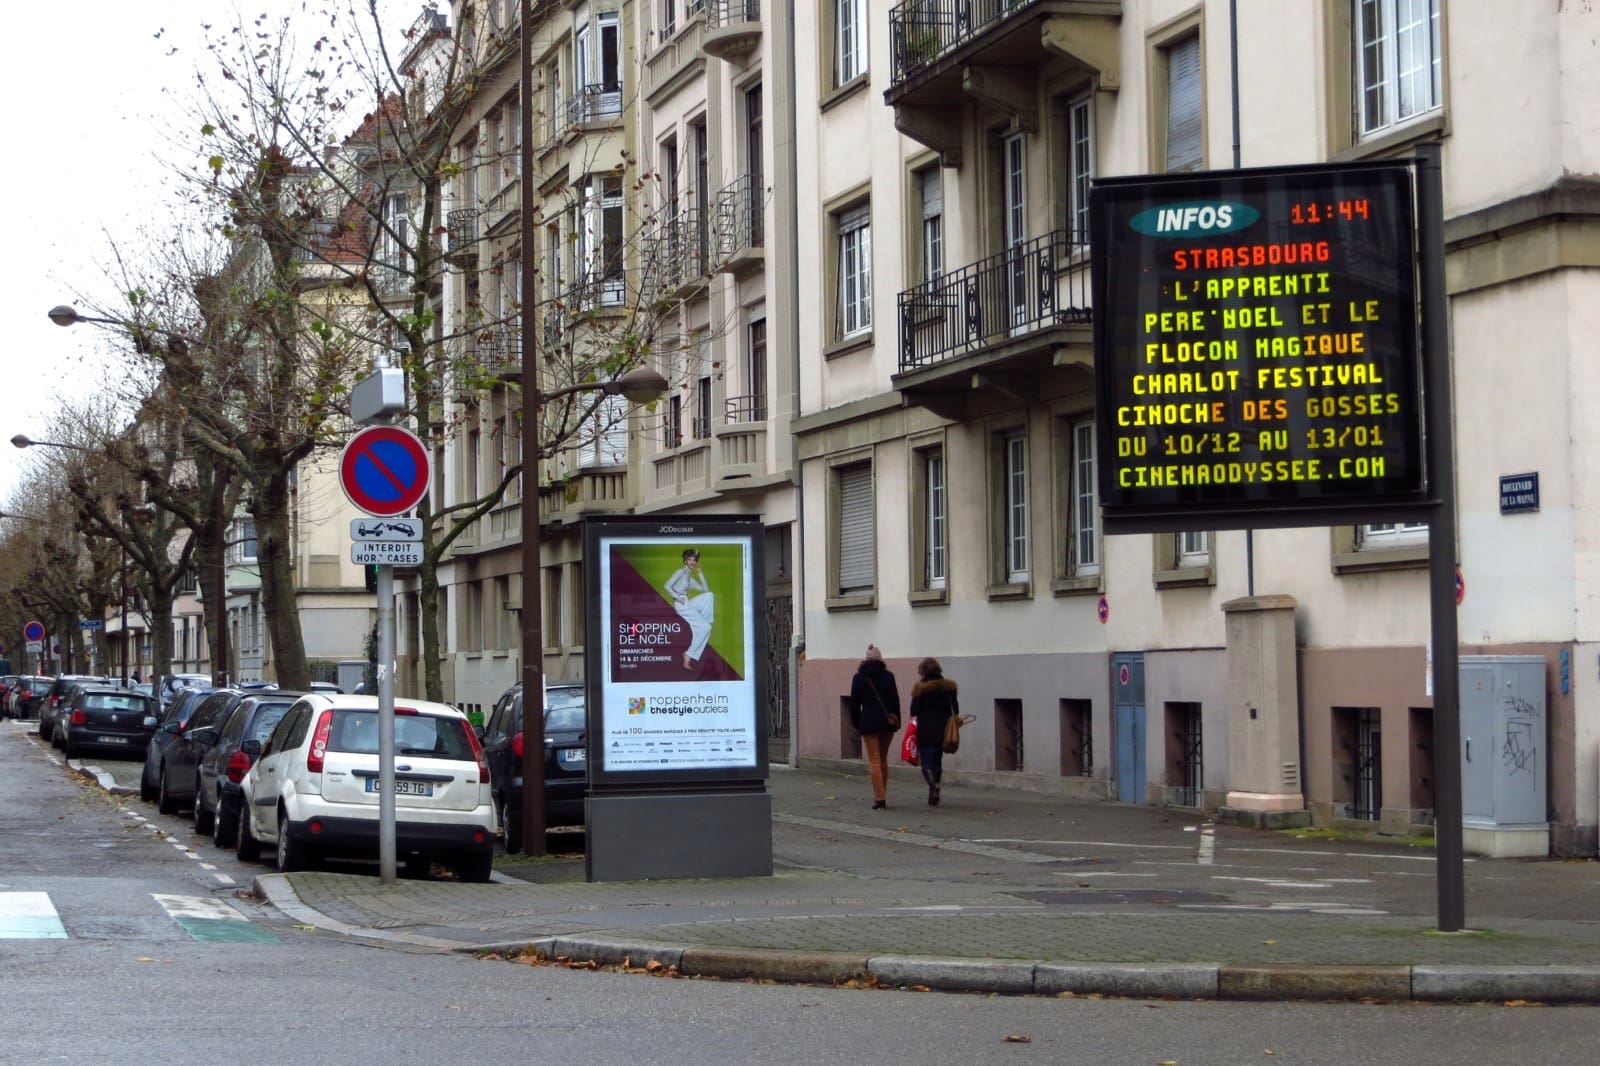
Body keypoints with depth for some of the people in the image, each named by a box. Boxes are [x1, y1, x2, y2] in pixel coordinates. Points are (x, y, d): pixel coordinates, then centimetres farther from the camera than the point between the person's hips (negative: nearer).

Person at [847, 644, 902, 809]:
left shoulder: (859, 677, -1)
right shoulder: (888, 676, 1)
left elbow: (854, 702, 1)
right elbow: (895, 699, 0)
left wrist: (856, 722, 10)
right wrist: (897, 720, 7)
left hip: (868, 722, -2)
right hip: (888, 721, 2)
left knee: (874, 760, -2)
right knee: (883, 759, 16)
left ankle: (880, 797, -12)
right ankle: (882, 795, 20)